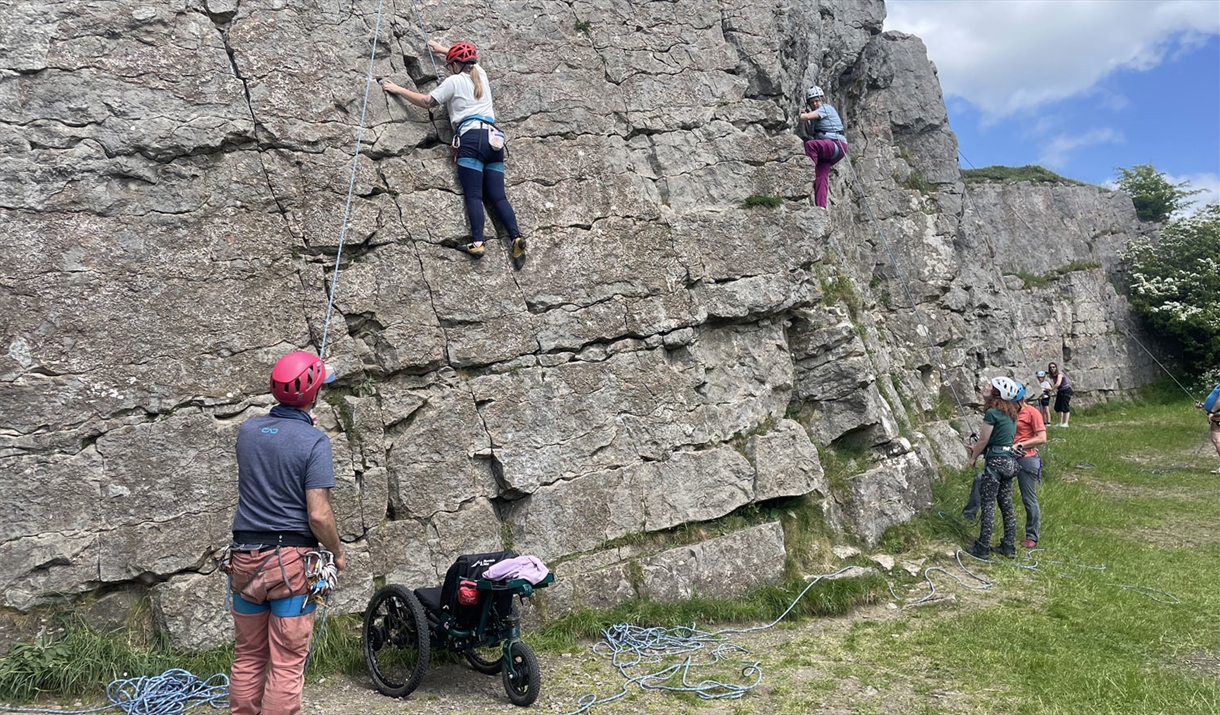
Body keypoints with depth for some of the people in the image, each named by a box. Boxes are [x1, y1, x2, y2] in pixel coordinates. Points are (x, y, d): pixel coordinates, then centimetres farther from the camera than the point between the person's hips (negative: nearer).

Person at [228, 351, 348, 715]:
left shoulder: (247, 429, 3)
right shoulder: (314, 441, -14)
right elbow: (318, 515, -17)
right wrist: (338, 553, 0)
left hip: (245, 558, 6)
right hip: (291, 561, -5)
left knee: (247, 657, 17)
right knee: (287, 664, 3)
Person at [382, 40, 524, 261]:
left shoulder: (454, 81, 7)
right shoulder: (481, 74, 24)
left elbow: (427, 102, 7)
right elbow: (467, 59, 47)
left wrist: (398, 90, 18)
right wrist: (442, 49, 60)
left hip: (471, 138, -6)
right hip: (493, 139, 6)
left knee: (473, 195, -13)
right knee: (497, 196, -1)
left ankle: (477, 243, -28)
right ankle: (516, 237, -20)